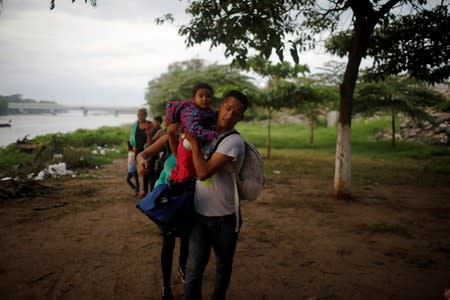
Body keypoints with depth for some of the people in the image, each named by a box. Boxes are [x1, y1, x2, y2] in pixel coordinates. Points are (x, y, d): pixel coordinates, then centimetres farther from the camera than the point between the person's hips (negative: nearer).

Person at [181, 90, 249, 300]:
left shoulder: (234, 142, -17)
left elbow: (203, 172, -26)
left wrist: (194, 142, -16)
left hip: (225, 217, -3)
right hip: (200, 213, 3)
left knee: (223, 267, 16)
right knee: (194, 267, 1)